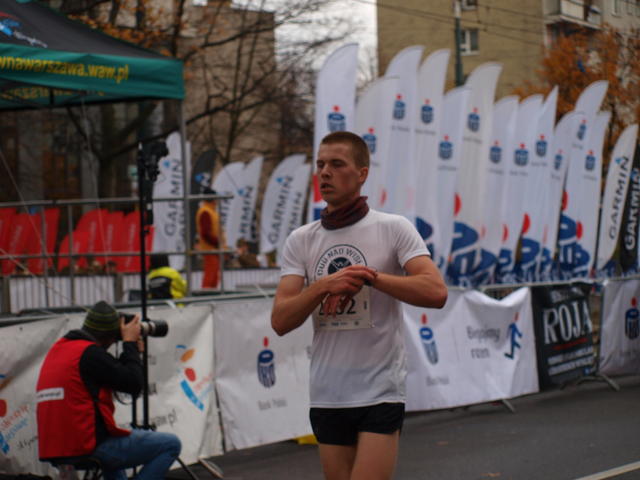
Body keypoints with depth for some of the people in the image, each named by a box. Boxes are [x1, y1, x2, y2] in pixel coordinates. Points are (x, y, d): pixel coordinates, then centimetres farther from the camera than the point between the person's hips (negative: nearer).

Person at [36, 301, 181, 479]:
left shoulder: (57, 349, 15)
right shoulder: (90, 354, -13)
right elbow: (133, 384, -10)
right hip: (89, 447, -9)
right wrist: (130, 343, 2)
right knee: (170, 445, 0)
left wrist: (131, 349, 20)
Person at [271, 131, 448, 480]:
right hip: (326, 396, 4)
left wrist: (369, 276, -20)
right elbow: (280, 321, -3)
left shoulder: (394, 229, -4)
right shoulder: (300, 241, 5)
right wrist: (323, 285, -18)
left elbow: (436, 292, -16)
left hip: (381, 394, -4)